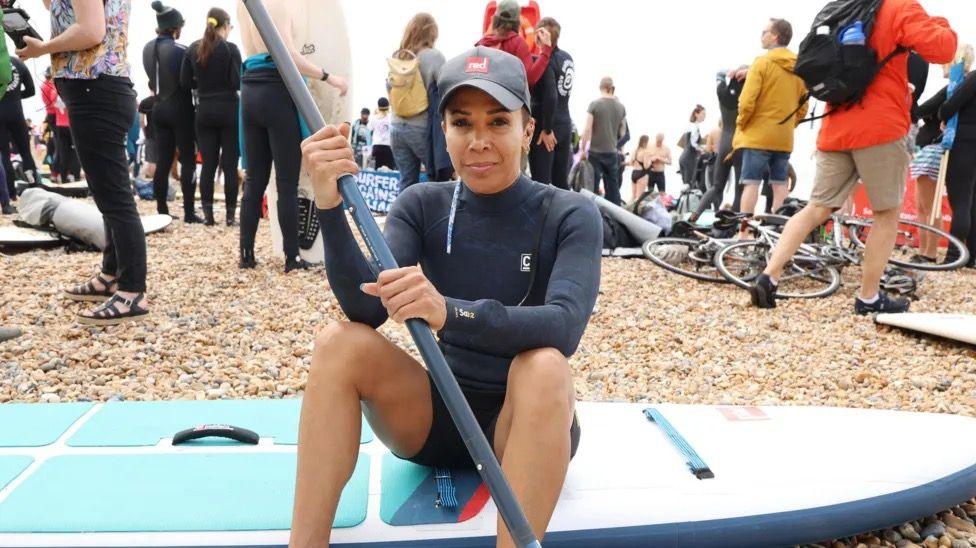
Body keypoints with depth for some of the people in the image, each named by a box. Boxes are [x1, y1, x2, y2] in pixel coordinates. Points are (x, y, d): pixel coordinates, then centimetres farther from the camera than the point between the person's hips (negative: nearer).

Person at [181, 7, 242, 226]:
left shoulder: (193, 49, 6)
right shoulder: (230, 48, -7)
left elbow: (185, 82, 4)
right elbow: (237, 82, -11)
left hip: (204, 111, 4)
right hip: (228, 110, -4)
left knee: (208, 164, 7)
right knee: (230, 164, 1)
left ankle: (208, 213, 6)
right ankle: (231, 214, 3)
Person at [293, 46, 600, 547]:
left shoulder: (571, 215, -9)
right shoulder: (422, 205, -1)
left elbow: (564, 326, -28)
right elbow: (367, 308, -15)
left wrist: (450, 312, -44)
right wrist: (330, 207, -31)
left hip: (528, 424, -3)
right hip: (437, 416, 3)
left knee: (544, 367, -34)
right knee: (340, 342, -20)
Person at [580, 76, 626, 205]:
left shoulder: (594, 104, -8)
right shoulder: (621, 107, 4)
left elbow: (587, 129, -10)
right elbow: (622, 133, 12)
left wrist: (583, 149, -3)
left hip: (595, 152, -3)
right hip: (612, 152, 3)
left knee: (592, 187, 3)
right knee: (613, 187, 8)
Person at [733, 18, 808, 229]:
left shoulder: (762, 62, -8)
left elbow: (746, 101, -14)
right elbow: (802, 108, 13)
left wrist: (741, 124, 0)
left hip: (757, 134, -6)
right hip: (784, 137, 6)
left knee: (751, 182, -5)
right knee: (780, 184, 7)